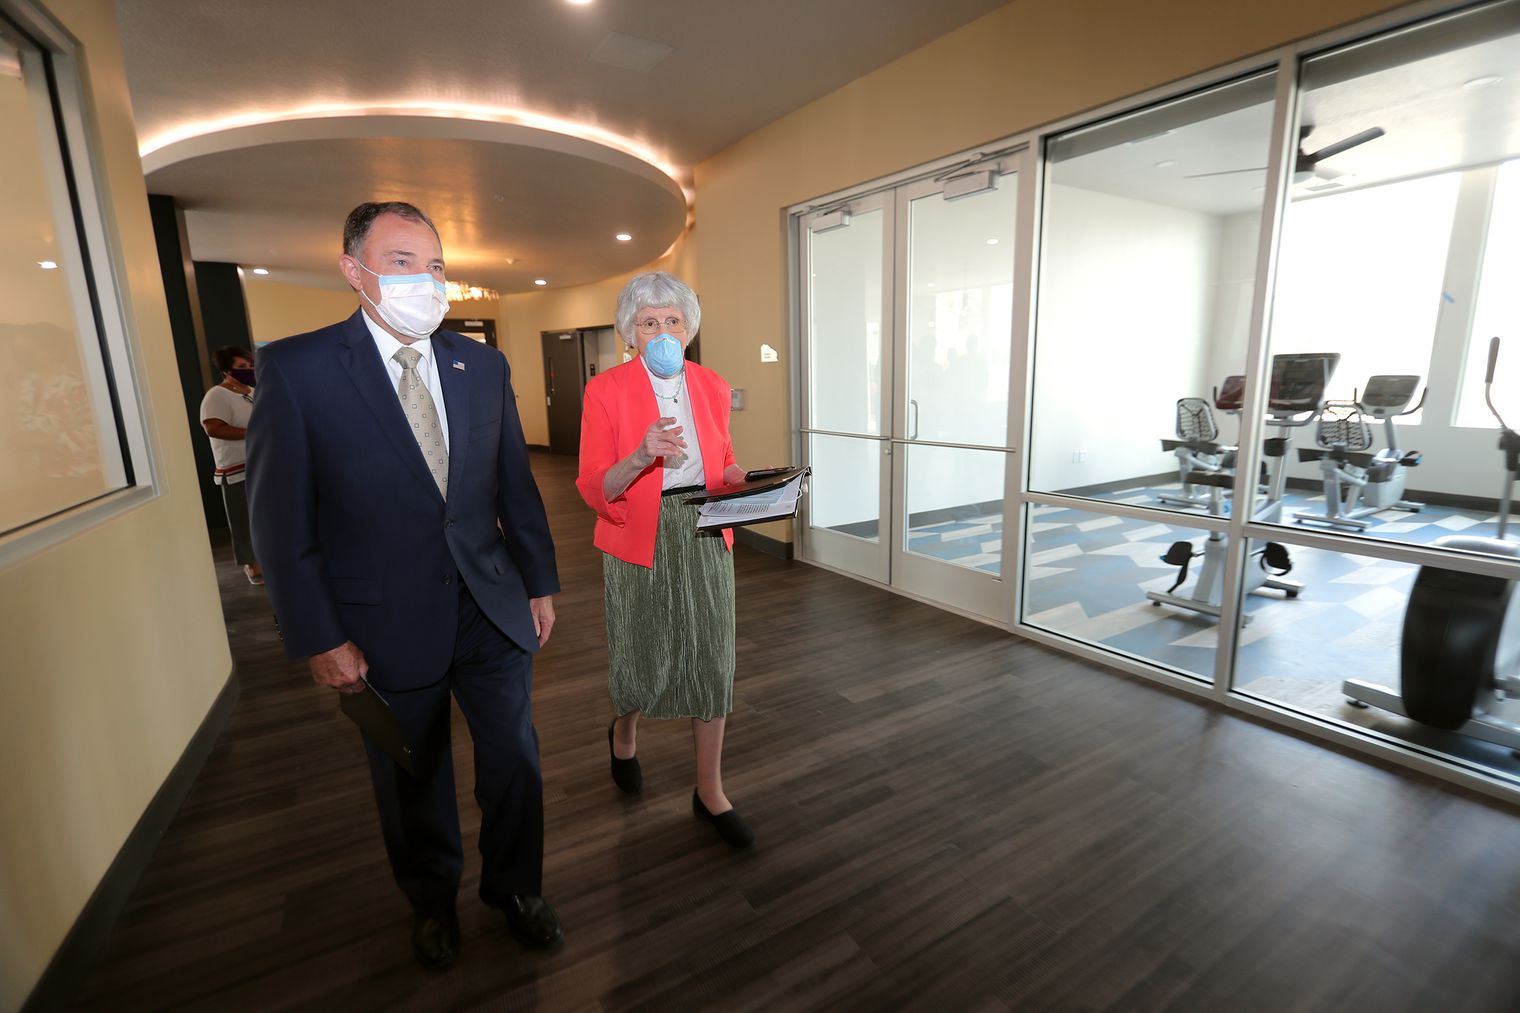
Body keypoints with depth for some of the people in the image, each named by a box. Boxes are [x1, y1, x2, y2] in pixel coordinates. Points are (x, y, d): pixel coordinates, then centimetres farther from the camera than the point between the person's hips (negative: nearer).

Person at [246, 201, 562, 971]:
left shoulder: (483, 365, 3)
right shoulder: (296, 368, -8)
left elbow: (516, 485, 6)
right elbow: (281, 519, -8)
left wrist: (540, 584, 7)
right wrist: (319, 640, -9)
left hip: (492, 610, 3)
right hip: (387, 625, -2)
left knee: (515, 762, 14)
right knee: (413, 781, 18)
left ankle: (515, 886, 42)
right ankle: (432, 898, 47)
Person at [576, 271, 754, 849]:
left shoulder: (712, 387, 5)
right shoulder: (605, 390, -7)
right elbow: (593, 491, -11)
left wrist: (740, 478, -6)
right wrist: (641, 457, -29)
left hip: (706, 541, 3)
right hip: (639, 545, -3)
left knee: (711, 662, 6)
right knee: (643, 664, 7)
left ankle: (710, 791, 25)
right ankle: (623, 733, 45)